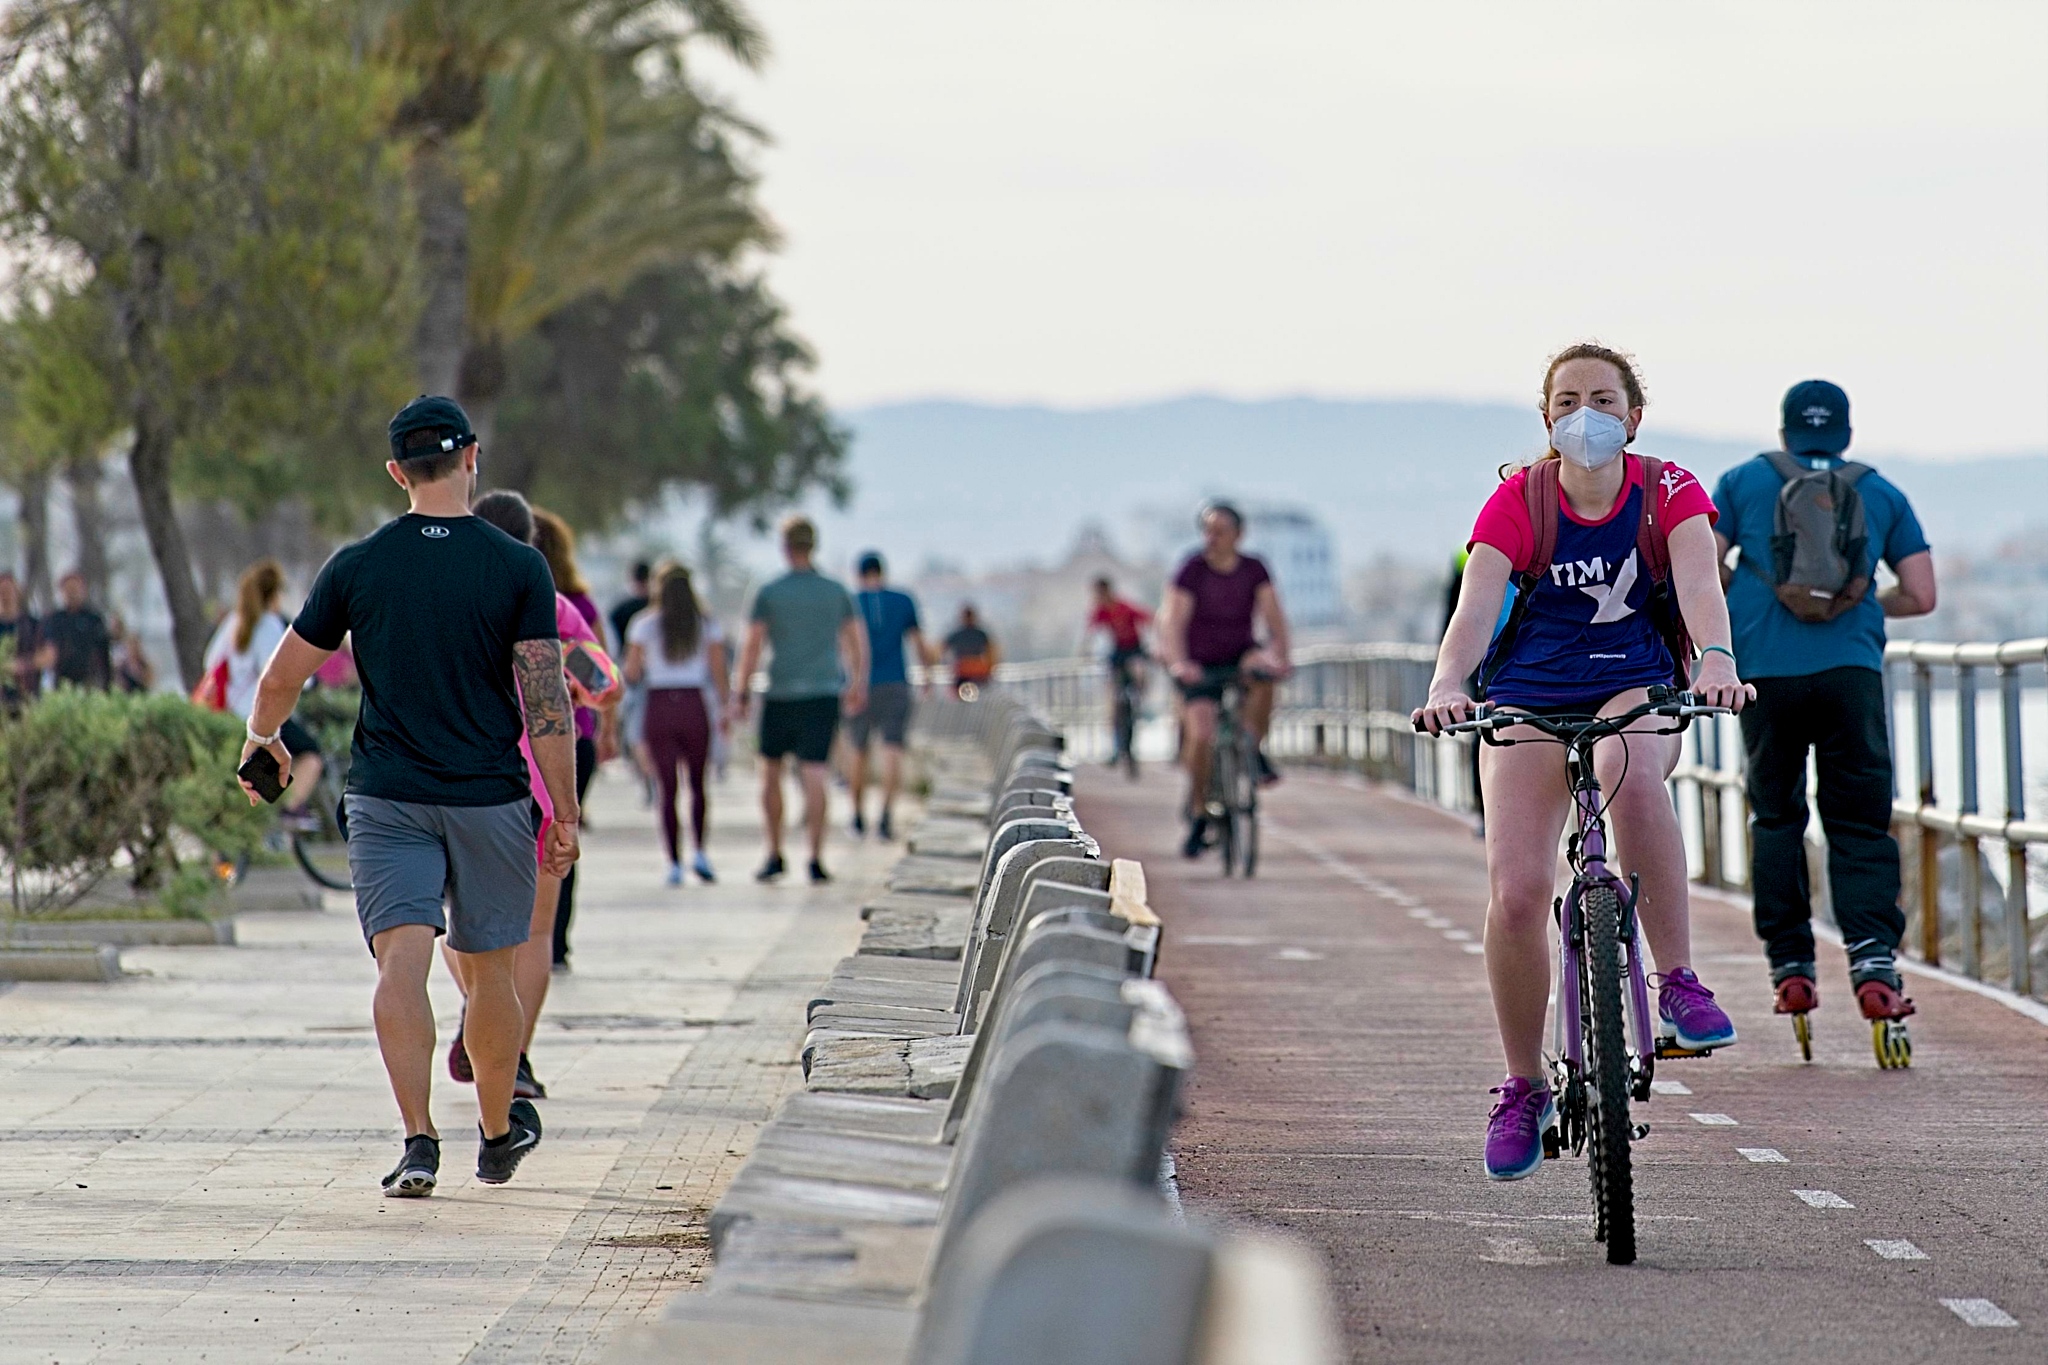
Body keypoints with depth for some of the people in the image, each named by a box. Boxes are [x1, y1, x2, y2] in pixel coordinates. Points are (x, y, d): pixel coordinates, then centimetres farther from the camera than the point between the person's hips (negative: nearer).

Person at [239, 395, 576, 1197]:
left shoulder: (357, 567, 1)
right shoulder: (518, 567, -3)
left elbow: (281, 680, 7)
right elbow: (546, 700, -8)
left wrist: (261, 740, 28)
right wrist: (564, 813, -2)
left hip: (387, 798, 0)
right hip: (490, 799, 0)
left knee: (402, 964, -7)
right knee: (488, 971, 13)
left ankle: (418, 1139, -20)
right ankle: (498, 1133, 29)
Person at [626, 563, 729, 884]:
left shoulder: (644, 624, 0)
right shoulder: (706, 625, 3)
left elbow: (631, 674, -1)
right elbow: (719, 671, -3)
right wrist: (725, 707, 3)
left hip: (659, 709, -1)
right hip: (694, 707, 1)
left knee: (666, 788, 4)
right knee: (697, 782, 14)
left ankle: (675, 863, -2)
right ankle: (700, 852, -3)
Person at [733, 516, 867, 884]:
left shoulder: (769, 594, -3)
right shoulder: (835, 592, 5)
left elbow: (752, 646, -7)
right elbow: (857, 642, 11)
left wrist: (742, 693, 0)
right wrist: (859, 685, 24)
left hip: (781, 695, -2)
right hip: (824, 692, 2)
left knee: (770, 772, 13)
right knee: (814, 776, -2)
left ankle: (775, 854, 13)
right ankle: (816, 860, -9)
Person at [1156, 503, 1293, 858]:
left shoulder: (1254, 569, -4)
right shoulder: (1192, 570, -10)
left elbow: (1274, 617, -11)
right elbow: (1173, 621, -20)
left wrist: (1279, 655, -28)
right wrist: (1178, 662, -37)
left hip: (1240, 656, 1)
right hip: (1201, 666, -1)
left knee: (1262, 670, -34)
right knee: (1200, 734, -20)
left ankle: (1254, 749, -18)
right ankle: (1198, 814, -2)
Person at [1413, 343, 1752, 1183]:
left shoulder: (1669, 492, -7)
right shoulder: (1517, 500, -8)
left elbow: (1700, 586, -23)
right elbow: (1474, 609, -20)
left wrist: (1716, 661, -44)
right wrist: (1446, 687, -41)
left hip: (1637, 690, -1)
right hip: (1529, 699, 1)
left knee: (1629, 772, -38)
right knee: (1516, 891, -15)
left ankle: (1679, 981, -26)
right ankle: (1522, 1089, 4)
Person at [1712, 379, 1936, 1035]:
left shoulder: (1744, 482, 12)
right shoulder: (1882, 494, 15)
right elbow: (1920, 596, 11)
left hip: (1766, 670, 0)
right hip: (1852, 669, 0)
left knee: (1776, 816, 14)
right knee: (1861, 824, 2)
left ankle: (1790, 969, 10)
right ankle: (1872, 960, -18)